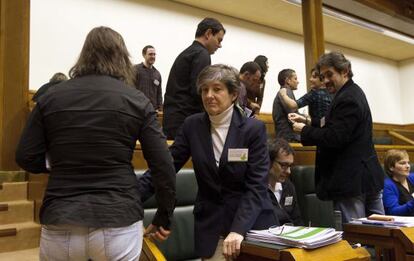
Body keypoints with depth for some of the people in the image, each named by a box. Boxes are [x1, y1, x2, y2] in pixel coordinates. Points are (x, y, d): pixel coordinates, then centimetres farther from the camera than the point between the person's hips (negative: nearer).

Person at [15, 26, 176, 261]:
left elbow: (26, 159, 3)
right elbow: (163, 164, -6)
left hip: (61, 223, 2)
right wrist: (164, 218, 4)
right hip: (118, 222, -1)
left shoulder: (51, 97, 2)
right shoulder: (137, 100, -3)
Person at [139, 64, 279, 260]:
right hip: (211, 227, 2)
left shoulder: (254, 128, -9)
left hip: (252, 223, -1)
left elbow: (256, 185, -13)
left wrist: (239, 229, -24)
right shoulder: (192, 125, -1)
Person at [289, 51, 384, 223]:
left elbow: (335, 138, -24)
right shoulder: (353, 93, 15)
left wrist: (304, 130, -11)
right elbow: (337, 126, 20)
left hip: (352, 181, -10)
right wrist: (309, 122, 11)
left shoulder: (347, 99, -17)